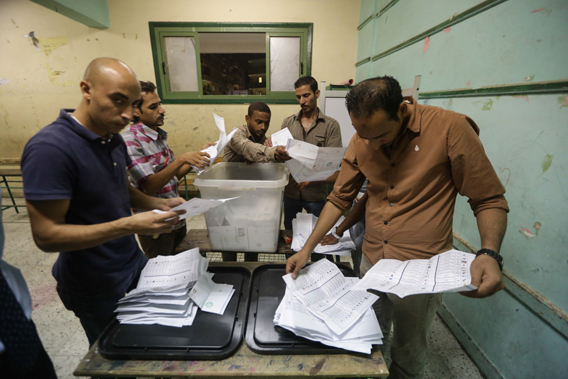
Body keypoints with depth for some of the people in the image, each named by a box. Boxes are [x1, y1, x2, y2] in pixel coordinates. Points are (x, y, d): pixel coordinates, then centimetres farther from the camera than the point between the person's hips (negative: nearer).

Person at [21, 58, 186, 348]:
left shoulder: (114, 139, 0)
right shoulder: (50, 148, -25)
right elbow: (47, 235, -24)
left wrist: (159, 204, -5)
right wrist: (129, 225, -33)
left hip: (134, 264, 6)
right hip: (96, 287, -6)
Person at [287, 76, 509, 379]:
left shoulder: (450, 127, -14)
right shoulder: (361, 141, -2)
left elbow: (489, 200, -7)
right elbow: (339, 198, 4)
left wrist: (489, 254, -25)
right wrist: (308, 248, -1)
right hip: (371, 262, 4)